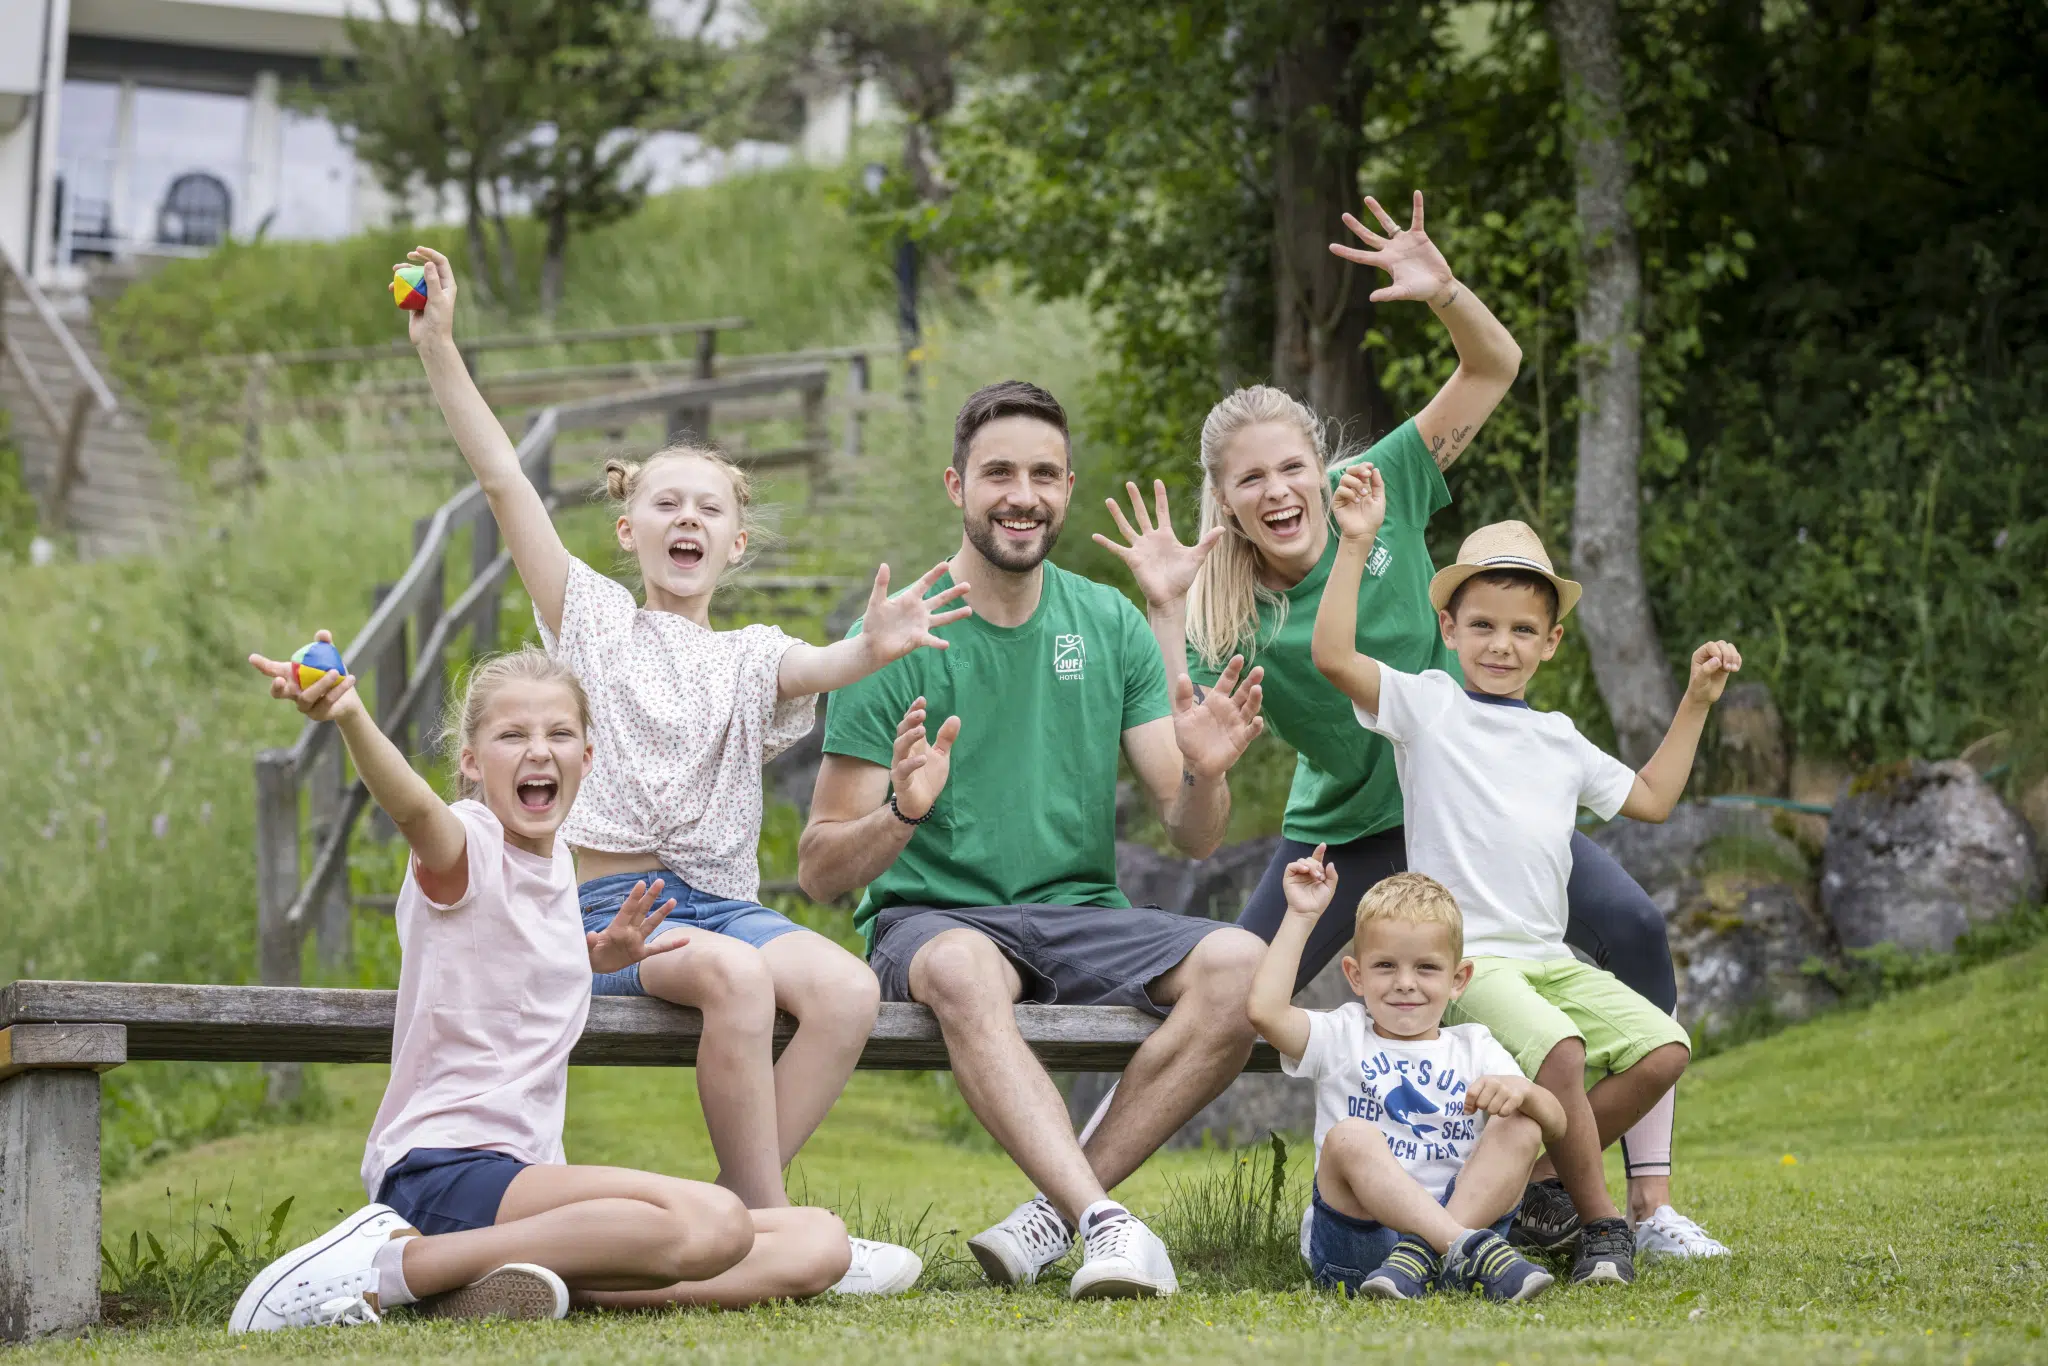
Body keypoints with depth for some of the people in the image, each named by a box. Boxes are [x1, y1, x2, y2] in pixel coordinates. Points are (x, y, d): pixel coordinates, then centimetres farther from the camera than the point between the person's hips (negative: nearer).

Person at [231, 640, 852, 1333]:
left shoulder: (557, 859, 15)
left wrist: (594, 955, 17)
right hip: (443, 1166, -9)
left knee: (819, 1242, -3)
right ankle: (391, 1263, -21)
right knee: (714, 1221, -31)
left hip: (526, 1171, 9)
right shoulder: (466, 845, -10)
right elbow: (413, 808, -36)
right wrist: (350, 717, -57)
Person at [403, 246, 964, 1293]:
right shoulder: (596, 620, 13)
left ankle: (728, 1210, -20)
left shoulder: (749, 658, 16)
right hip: (609, 901, -3)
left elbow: (815, 668, -10)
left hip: (720, 897, 3)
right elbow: (504, 483, 2)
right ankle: (769, 1226, -28)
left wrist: (873, 649, -35)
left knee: (846, 990, -27)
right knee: (738, 977, -34)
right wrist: (439, 349, -7)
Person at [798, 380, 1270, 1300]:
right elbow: (817, 872, -5)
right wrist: (902, 815, -26)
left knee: (1238, 964, -26)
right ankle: (1106, 1222, -44)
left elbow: (1193, 838, 7)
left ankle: (1057, 1208, -21)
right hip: (930, 917, -4)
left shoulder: (1108, 626, 8)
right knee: (964, 969, -40)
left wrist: (1204, 775, -17)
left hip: (1078, 914, 4)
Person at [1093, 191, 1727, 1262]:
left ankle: (1650, 1204, -14)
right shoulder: (1228, 611, -10)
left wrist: (1444, 291, -30)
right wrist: (1164, 612, -29)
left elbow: (1495, 369, -10)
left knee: (1631, 929, -19)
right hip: (1344, 831, 0)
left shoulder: (1380, 490, -9)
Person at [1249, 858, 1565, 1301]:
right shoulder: (1342, 1038, 12)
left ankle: (1421, 1257, -34)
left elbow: (1555, 1127, 5)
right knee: (1349, 1136, -29)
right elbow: (1265, 1009, -9)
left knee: (1519, 1128, -16)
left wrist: (1521, 1091, -18)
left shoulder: (1474, 1048, 17)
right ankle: (1468, 1251, -46)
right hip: (1356, 1239, -2)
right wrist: (1301, 915, -1)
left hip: (1455, 1216, 2)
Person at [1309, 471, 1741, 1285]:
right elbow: (1332, 656, -12)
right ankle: (1599, 1222, -17)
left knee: (1662, 1049, -16)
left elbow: (1649, 798, 32)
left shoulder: (1560, 740, 21)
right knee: (1557, 1047, -33)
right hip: (1462, 956, -6)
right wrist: (1356, 546, -18)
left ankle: (1546, 1176, 0)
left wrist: (1695, 705, 27)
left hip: (1550, 958, 6)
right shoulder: (1425, 705, 4)